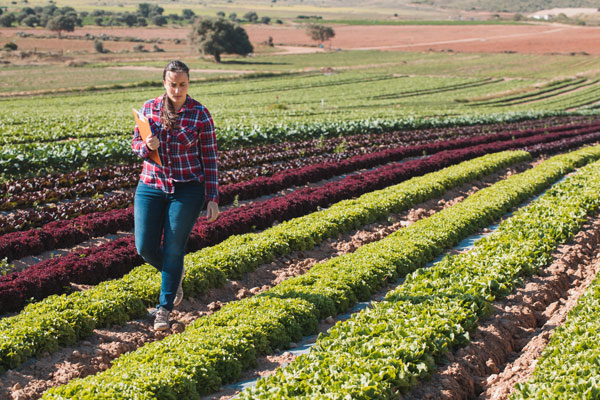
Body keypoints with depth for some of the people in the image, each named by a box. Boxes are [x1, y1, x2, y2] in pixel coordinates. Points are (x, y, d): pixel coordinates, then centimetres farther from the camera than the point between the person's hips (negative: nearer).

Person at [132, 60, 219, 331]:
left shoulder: (200, 114, -7)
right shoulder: (149, 108, 1)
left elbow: (210, 158, -4)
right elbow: (136, 144, 9)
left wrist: (213, 199, -7)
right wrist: (147, 146, -16)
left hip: (187, 189, -3)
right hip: (151, 187, 3)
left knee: (173, 249, -2)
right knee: (145, 248, 1)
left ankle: (164, 308, 12)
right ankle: (174, 274, 34)